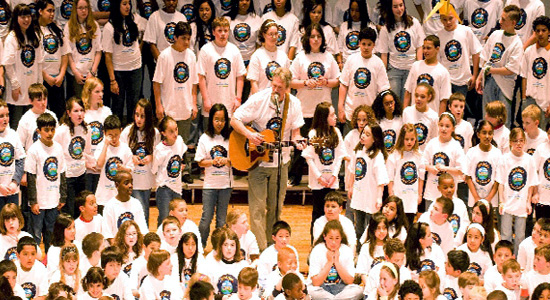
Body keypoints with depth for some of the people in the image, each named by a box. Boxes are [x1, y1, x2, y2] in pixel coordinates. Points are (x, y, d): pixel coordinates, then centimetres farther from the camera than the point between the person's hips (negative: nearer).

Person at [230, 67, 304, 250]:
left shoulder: (294, 104, -2)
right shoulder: (258, 100, -12)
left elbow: (295, 132, 1)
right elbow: (234, 120, -9)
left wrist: (297, 142, -22)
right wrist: (249, 135, -26)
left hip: (281, 162, 3)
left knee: (276, 208, 11)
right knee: (257, 208, -5)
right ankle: (261, 249, -2)